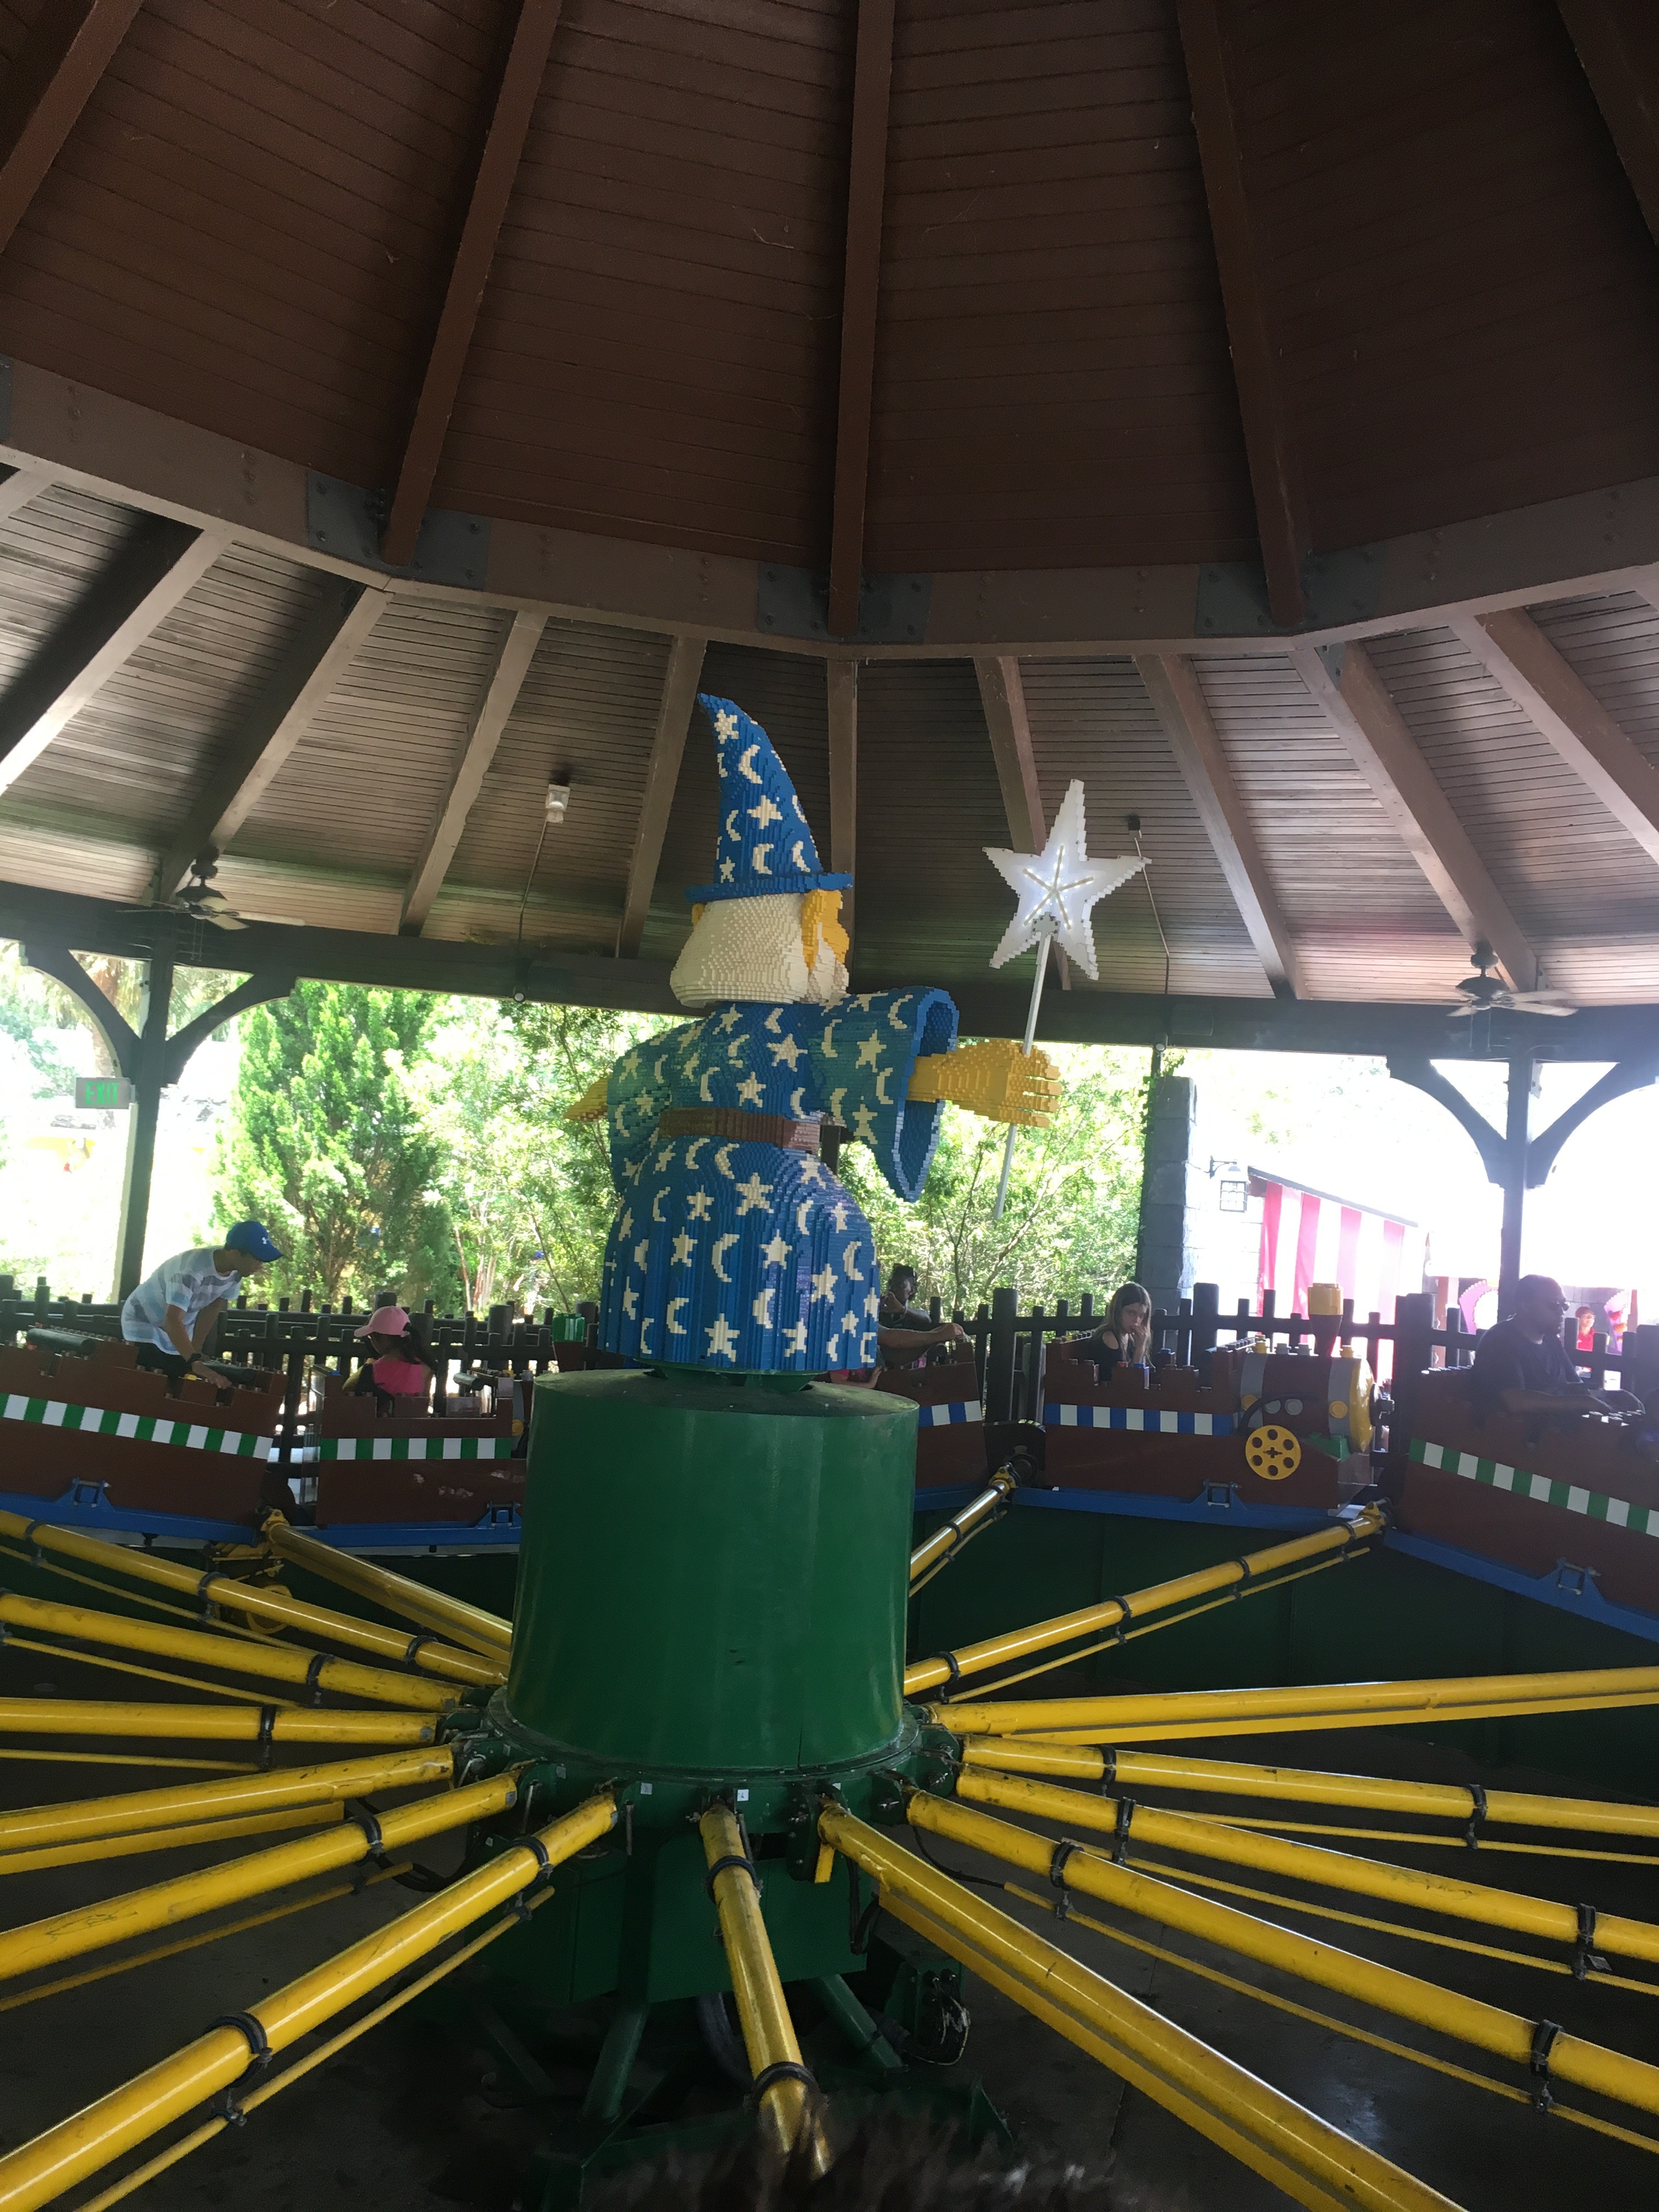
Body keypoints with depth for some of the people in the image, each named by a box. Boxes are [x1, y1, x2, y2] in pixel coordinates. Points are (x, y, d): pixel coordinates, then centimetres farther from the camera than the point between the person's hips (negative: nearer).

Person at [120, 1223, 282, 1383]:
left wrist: (195, 1351, -6)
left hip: (180, 1332, 7)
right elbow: (172, 1321, -43)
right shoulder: (192, 1270, -37)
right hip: (144, 1324, -7)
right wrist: (196, 1362, -51)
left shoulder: (235, 1271, -14)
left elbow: (212, 1309, -4)